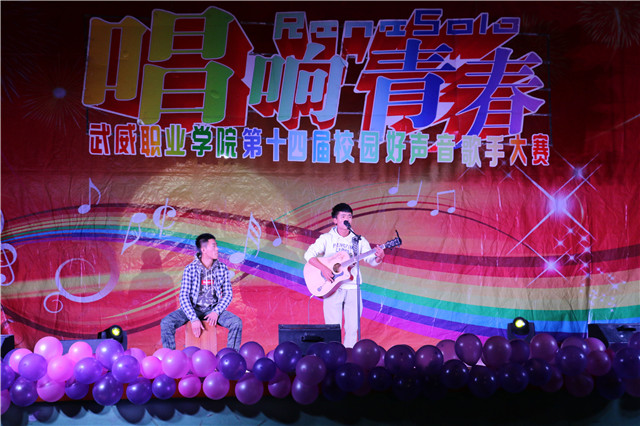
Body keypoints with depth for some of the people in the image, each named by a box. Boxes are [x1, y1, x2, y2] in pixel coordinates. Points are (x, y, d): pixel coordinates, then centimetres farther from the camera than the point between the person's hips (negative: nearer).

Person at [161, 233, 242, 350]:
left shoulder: (222, 268, -3)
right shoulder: (190, 269, -10)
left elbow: (228, 293, 1)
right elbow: (184, 297, -13)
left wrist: (216, 312, -16)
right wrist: (194, 319, -25)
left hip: (213, 309, 1)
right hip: (192, 308, -1)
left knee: (237, 322, -24)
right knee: (166, 323, -24)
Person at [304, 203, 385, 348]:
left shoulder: (359, 240, 6)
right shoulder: (327, 238, 1)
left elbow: (372, 261, 3)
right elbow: (309, 254, -7)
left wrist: (379, 257, -20)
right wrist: (323, 268, -21)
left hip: (352, 288, 2)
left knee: (352, 328, 4)